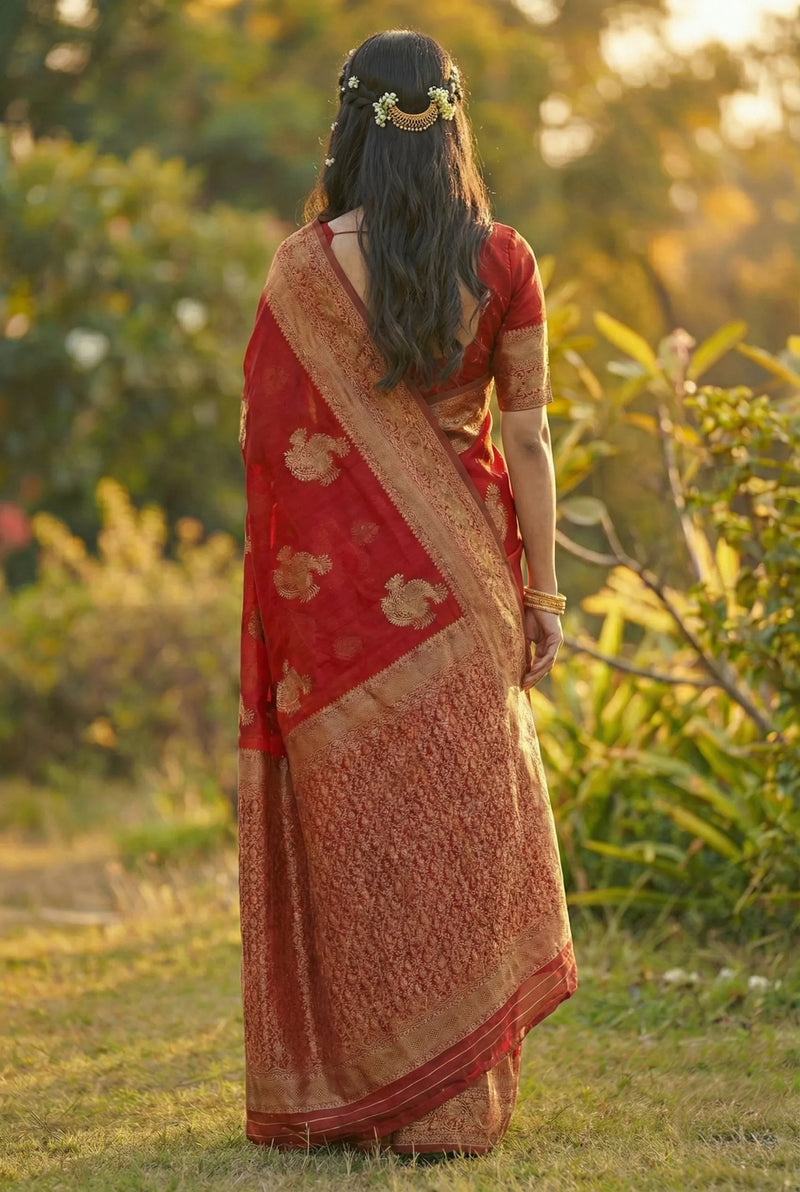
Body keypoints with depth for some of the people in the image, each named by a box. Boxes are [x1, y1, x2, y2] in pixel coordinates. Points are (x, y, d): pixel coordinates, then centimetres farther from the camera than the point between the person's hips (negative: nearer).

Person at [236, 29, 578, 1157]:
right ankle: (456, 1095, 12)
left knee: (356, 828, 7)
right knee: (465, 822, 9)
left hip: (341, 586, -1)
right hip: (461, 581, 1)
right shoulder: (502, 263, -3)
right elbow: (527, 439, -2)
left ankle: (346, 1089, 12)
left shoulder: (305, 269, -6)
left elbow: (271, 440, -3)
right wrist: (541, 590, 5)